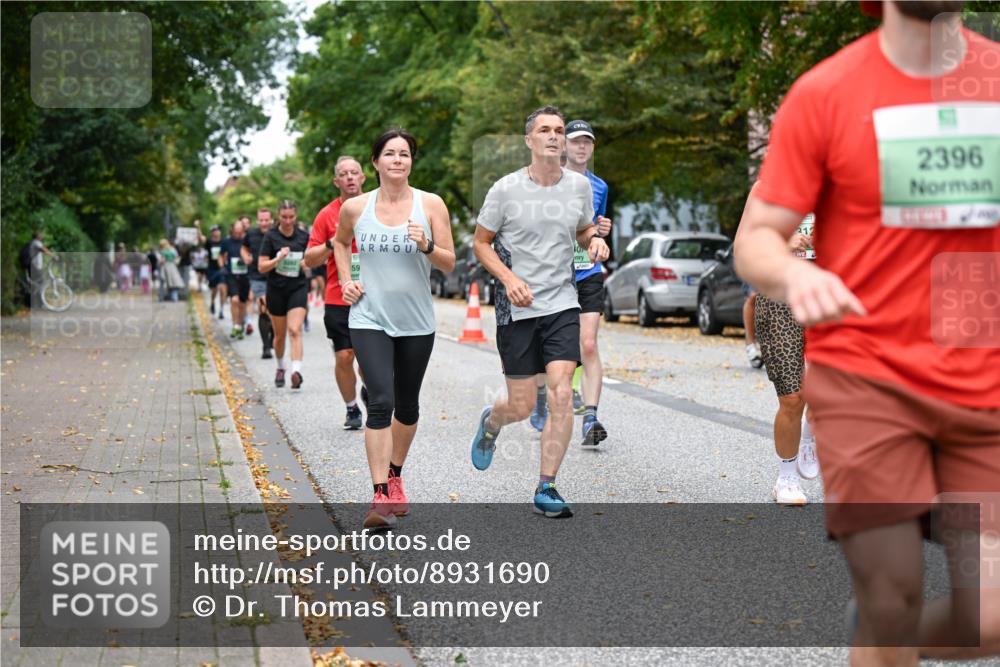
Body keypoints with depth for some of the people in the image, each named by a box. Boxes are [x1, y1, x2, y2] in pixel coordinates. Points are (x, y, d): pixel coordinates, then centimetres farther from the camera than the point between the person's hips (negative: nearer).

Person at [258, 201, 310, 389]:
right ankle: (280, 368, 35)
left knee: (295, 330, -17)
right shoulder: (271, 236, -5)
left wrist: (306, 264, -5)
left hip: (298, 288, 0)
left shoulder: (303, 236, 1)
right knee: (280, 334, 11)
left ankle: (297, 371, -27)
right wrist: (278, 259, -22)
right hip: (276, 289, 0)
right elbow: (261, 267, -7)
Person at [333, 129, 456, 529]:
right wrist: (345, 281, 7)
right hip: (369, 320, -2)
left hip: (416, 323, 2)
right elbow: (340, 242, 21)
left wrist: (426, 246, -20)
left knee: (407, 406, 13)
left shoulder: (431, 205, -3)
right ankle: (381, 496, -15)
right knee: (380, 402, -15)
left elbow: (449, 264, -1)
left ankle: (394, 475, 36)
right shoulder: (354, 208, -1)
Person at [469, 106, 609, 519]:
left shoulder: (579, 186, 3)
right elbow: (480, 243, 2)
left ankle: (546, 488, -2)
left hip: (562, 303, 2)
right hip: (517, 309, -2)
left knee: (561, 394, -14)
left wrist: (595, 240, -4)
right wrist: (509, 278, -15)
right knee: (521, 408, 3)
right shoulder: (505, 189, -6)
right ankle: (490, 422, 42)